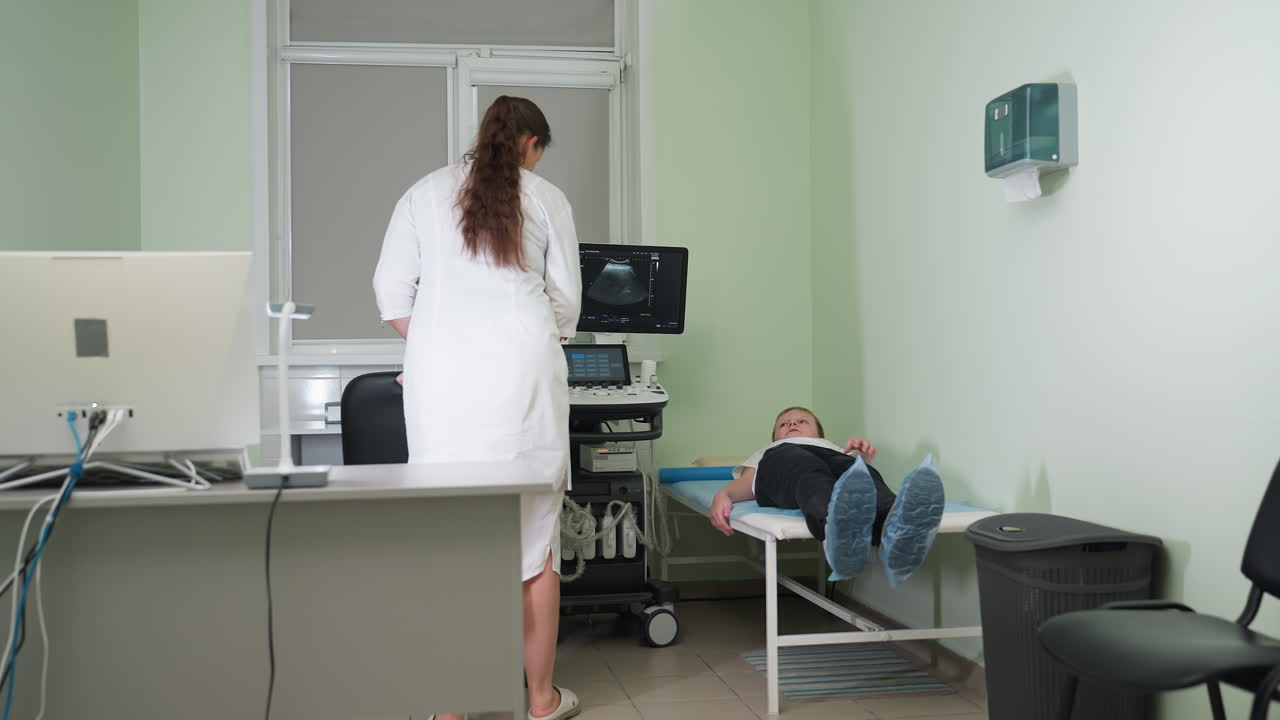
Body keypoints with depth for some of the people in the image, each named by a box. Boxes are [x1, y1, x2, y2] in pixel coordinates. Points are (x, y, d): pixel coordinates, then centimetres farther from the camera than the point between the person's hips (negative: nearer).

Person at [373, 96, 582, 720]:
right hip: (522, 368, -1)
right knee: (533, 533, 6)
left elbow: (391, 293, 9)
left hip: (441, 375, 1)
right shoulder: (546, 199, 10)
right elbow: (566, 299, 12)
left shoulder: (425, 194, 12)